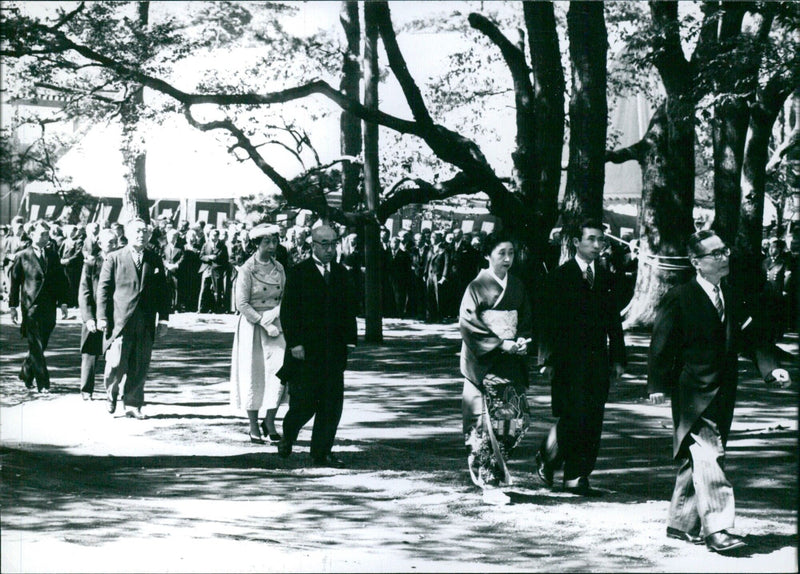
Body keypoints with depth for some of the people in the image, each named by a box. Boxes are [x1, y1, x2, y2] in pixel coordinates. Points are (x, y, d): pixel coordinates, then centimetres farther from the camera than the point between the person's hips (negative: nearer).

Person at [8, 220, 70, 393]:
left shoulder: (53, 256, 12)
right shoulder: (22, 256, 1)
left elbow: (61, 280, 14)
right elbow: (14, 282, 3)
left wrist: (63, 303, 7)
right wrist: (13, 306, 0)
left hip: (49, 308, 4)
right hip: (30, 307, -4)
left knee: (40, 346, 10)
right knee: (36, 347, -6)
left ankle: (26, 374, 31)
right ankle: (43, 383, -4)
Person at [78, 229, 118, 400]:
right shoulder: (90, 263, 0)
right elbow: (84, 293, -3)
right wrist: (89, 318, -12)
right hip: (94, 316, -2)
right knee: (90, 354, 4)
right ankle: (86, 390, 13)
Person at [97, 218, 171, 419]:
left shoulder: (155, 261, 12)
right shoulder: (114, 259, 4)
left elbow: (163, 291, 14)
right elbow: (103, 288, 2)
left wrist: (163, 319, 7)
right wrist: (102, 317, -5)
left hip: (146, 324, 3)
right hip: (120, 320, -3)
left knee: (140, 367, 3)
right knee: (116, 364, -6)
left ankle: (132, 405, 13)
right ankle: (112, 394, 21)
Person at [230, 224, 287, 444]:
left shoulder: (279, 268, 8)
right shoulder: (247, 269, -7)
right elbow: (242, 304, -10)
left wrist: (274, 315, -5)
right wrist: (264, 323, -16)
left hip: (275, 324, 4)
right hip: (252, 325, -4)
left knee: (280, 369, -11)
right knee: (253, 375, 1)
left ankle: (270, 420, 1)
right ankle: (253, 427, 11)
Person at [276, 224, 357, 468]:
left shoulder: (341, 273, 12)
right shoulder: (298, 273, -3)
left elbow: (349, 309, 15)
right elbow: (288, 311, -6)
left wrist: (349, 340, 6)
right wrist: (295, 344, -12)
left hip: (334, 351, 5)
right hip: (306, 350, -4)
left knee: (332, 403, 1)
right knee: (304, 402, -2)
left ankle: (322, 453, 8)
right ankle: (287, 436, 26)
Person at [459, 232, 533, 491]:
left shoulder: (516, 285, 12)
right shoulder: (478, 286, -5)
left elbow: (526, 319, 19)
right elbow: (468, 323, -10)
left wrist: (522, 339, -3)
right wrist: (501, 344, -16)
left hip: (511, 361, 5)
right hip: (484, 362, -5)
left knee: (517, 416, 0)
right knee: (486, 417, -7)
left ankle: (497, 462, 22)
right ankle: (485, 471, 4)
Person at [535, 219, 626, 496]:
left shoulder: (605, 278, 15)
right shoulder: (560, 276, 0)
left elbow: (614, 322, 17)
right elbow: (550, 321, -4)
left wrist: (617, 358, 10)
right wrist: (548, 360, -9)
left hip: (598, 360, 5)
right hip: (569, 360, -5)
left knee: (592, 422, 2)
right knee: (573, 418, -10)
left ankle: (577, 478, 9)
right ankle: (547, 457, 13)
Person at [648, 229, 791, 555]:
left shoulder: (732, 298, 12)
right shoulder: (679, 298, -7)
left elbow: (752, 335, 12)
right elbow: (661, 344, -7)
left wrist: (771, 369, -2)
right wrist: (658, 385, -11)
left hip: (723, 393, 7)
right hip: (693, 392, -7)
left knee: (696, 459, 13)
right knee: (707, 455, -15)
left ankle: (681, 524, 22)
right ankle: (715, 528, -18)